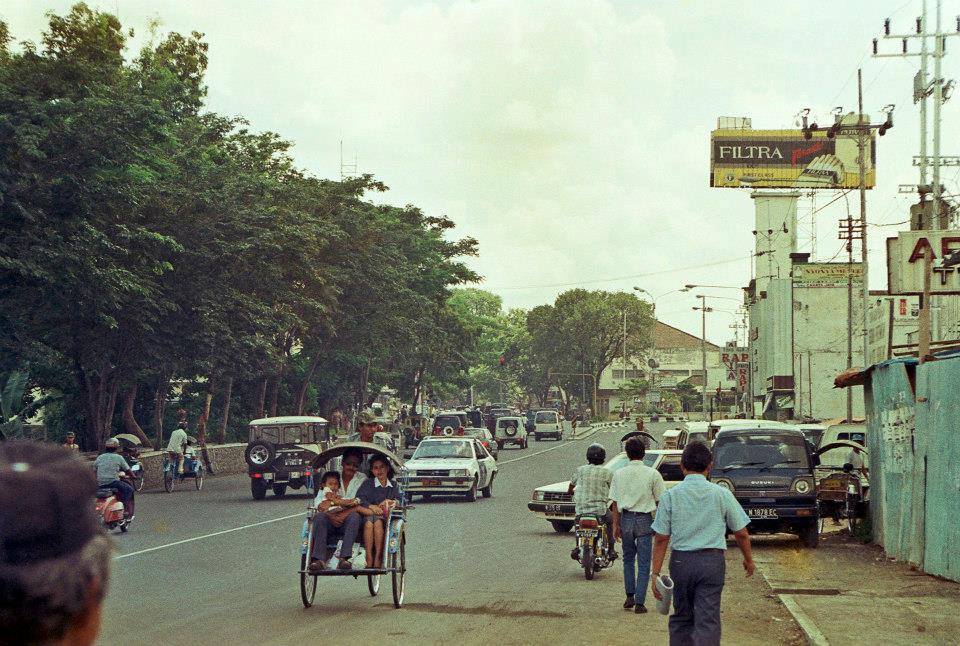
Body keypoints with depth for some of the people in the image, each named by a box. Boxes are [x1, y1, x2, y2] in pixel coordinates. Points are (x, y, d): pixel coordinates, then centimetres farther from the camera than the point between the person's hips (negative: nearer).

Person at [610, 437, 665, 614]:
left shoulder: (619, 474, 0)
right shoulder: (652, 474, -6)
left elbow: (615, 503, 3)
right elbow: (659, 501, -2)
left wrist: (616, 525, 10)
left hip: (626, 519, 2)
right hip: (644, 520, -2)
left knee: (628, 559, 20)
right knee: (643, 563, 3)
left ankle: (630, 597, 20)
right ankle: (639, 602, 0)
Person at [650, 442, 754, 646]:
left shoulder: (670, 496, -2)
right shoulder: (722, 494, -2)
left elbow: (661, 538, -3)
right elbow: (741, 533, 4)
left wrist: (656, 573, 0)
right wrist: (748, 560, 20)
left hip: (681, 561, 1)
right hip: (712, 561, -1)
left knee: (681, 618, 17)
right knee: (708, 621, -2)